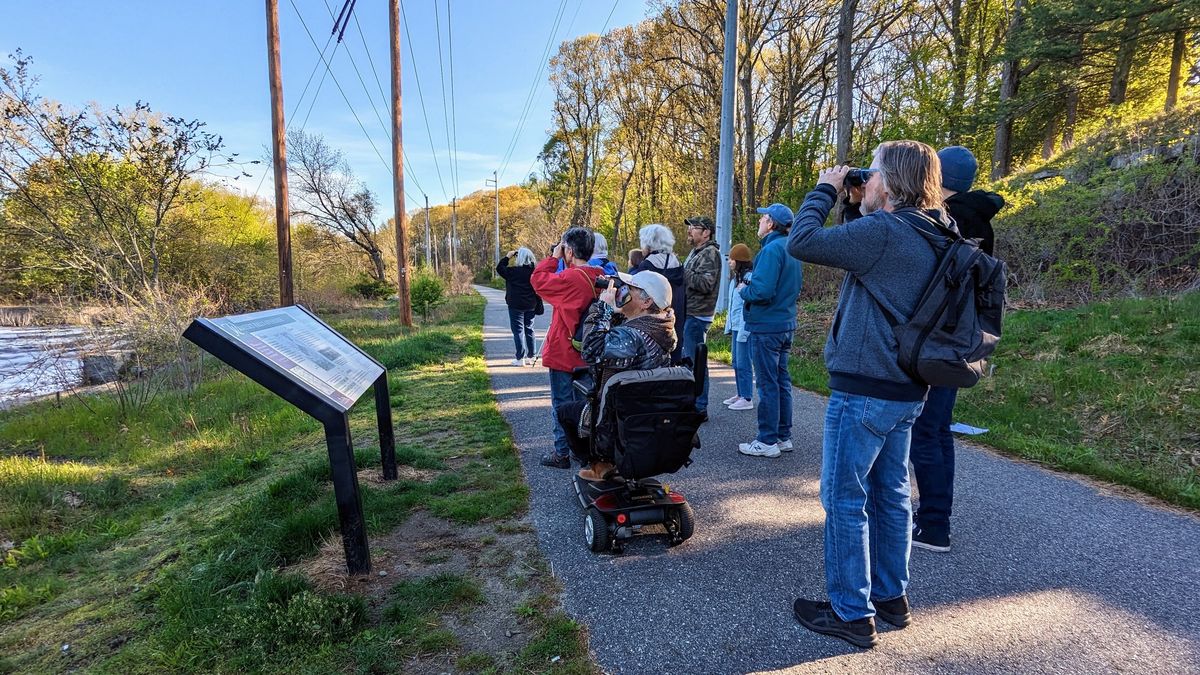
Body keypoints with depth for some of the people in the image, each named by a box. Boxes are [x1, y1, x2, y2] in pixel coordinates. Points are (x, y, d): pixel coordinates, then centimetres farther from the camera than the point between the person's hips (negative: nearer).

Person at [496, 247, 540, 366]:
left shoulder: (514, 271, -15)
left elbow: (499, 268, -2)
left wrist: (507, 257, 4)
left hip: (516, 305, -5)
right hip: (530, 306, 5)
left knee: (518, 330, 0)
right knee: (529, 329, 13)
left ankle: (520, 358, -2)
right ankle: (530, 357, 17)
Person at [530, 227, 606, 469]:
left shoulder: (571, 278, -21)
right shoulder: (599, 277, 2)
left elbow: (538, 280, -11)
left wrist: (553, 257, -3)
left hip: (563, 353, -7)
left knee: (561, 404, 4)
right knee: (582, 402, 17)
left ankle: (562, 453, 11)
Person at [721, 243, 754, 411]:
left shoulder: (749, 278, -15)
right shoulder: (735, 278, 14)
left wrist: (743, 331, -19)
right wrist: (729, 326, 17)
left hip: (745, 328, -9)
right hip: (736, 327, 9)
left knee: (743, 364, -4)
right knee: (736, 362, 15)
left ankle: (747, 399, 4)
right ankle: (740, 394, 26)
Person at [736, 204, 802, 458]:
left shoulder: (771, 249, -16)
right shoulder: (790, 248, 13)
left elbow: (761, 291, -25)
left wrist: (743, 291, -4)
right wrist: (752, 284, 14)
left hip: (766, 327, -9)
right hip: (786, 324, 9)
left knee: (768, 384, -3)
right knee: (782, 381, 14)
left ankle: (767, 441, 5)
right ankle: (784, 437, 22)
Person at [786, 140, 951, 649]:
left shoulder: (884, 231, -18)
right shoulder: (926, 237, 11)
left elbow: (802, 242, -20)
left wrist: (825, 188, -4)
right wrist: (852, 203, 13)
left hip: (864, 389, -9)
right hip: (904, 389, 10)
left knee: (844, 499, 1)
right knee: (890, 493, 18)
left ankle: (852, 615, 13)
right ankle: (891, 597, 31)